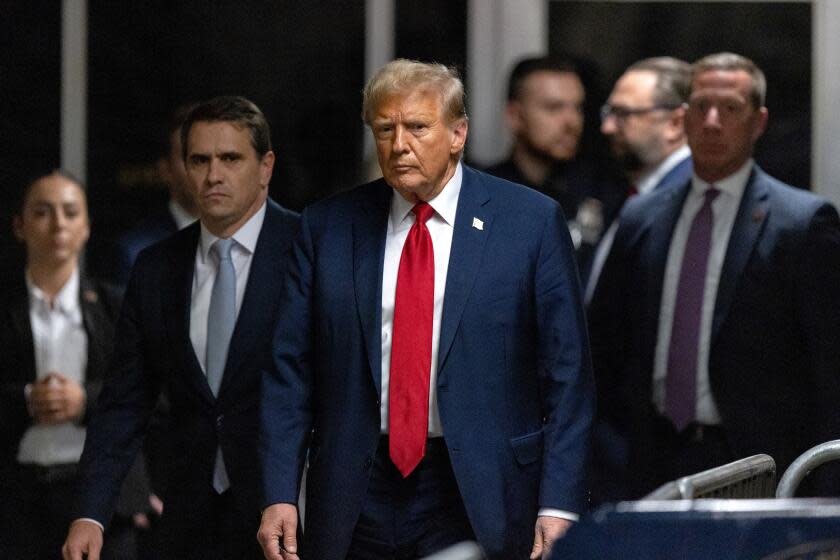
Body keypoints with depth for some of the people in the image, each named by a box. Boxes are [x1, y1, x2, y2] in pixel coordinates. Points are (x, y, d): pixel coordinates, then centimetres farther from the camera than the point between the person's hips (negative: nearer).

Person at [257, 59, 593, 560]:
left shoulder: (532, 222, 1)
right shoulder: (328, 227, 7)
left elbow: (567, 374, -1)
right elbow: (291, 370, 7)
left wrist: (558, 505, -8)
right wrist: (279, 496, -2)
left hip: (477, 500, -2)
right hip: (356, 500, 2)